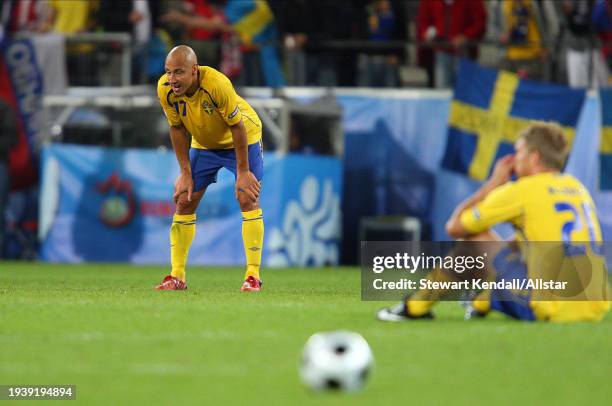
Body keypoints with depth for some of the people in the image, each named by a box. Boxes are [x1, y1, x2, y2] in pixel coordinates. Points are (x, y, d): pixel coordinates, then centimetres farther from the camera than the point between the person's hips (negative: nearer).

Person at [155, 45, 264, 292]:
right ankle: (177, 276, 5)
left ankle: (253, 276, -11)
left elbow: (237, 126, -26)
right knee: (183, 201, -2)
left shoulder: (217, 84, -37)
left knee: (248, 198, -16)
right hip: (204, 143, 5)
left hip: (243, 138, -4)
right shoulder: (165, 89, -23)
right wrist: (185, 173, -8)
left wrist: (242, 172, -21)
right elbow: (177, 129, -8)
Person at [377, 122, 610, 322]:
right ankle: (480, 305, 46)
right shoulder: (577, 187, 16)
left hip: (556, 309, -7)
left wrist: (494, 182, 17)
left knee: (474, 237, 7)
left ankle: (417, 308, 18)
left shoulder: (521, 191, -3)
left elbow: (454, 227, 7)